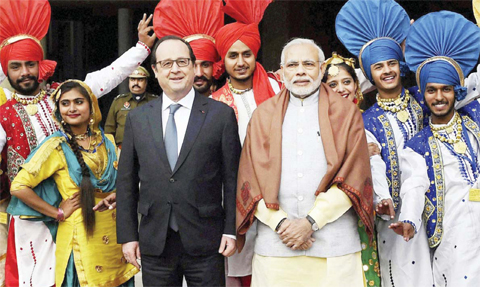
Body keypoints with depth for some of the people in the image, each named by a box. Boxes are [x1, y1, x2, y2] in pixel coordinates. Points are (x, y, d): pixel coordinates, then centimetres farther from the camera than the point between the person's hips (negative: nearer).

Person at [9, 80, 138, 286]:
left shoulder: (106, 141, 8)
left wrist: (117, 194, -2)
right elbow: (19, 187, -12)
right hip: (81, 236, -5)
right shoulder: (56, 146, -7)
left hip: (115, 235, 5)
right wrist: (58, 213, -10)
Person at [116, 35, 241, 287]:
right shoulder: (137, 118, 7)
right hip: (154, 244, 2)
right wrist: (128, 235, 4)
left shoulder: (222, 115, 0)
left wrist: (231, 230, -4)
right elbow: (126, 181, 9)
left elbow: (232, 179, 0)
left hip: (205, 244, -2)